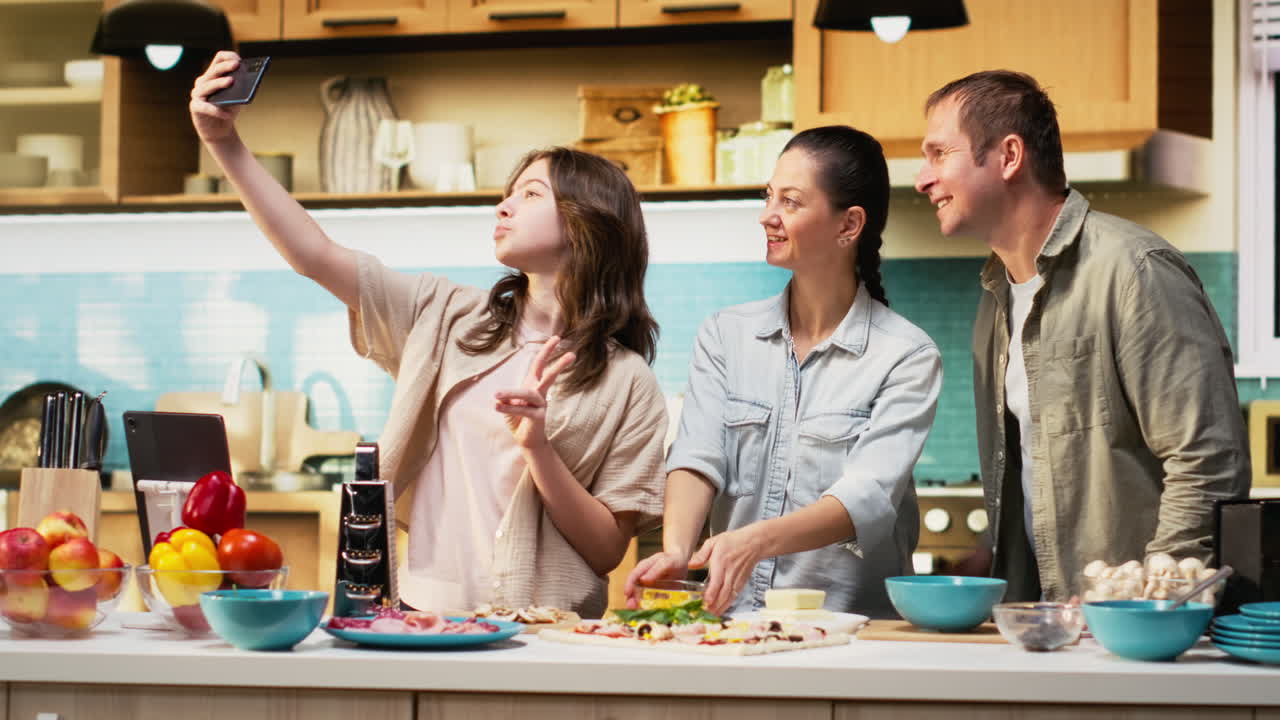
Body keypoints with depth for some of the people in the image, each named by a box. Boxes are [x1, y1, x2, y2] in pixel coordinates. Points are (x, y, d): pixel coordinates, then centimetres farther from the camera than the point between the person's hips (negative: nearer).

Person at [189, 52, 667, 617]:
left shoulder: (627, 384, 2)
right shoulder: (451, 319, 13)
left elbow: (608, 551, -1)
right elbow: (316, 256, 6)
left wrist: (537, 446, -14)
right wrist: (225, 145, -1)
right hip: (425, 612, 3)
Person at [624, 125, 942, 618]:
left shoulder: (907, 356, -1)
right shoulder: (726, 336, 12)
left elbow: (868, 498, -13)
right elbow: (698, 459, 0)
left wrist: (755, 541, -29)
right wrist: (675, 550, -21)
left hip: (850, 627, -3)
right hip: (733, 621, 3)